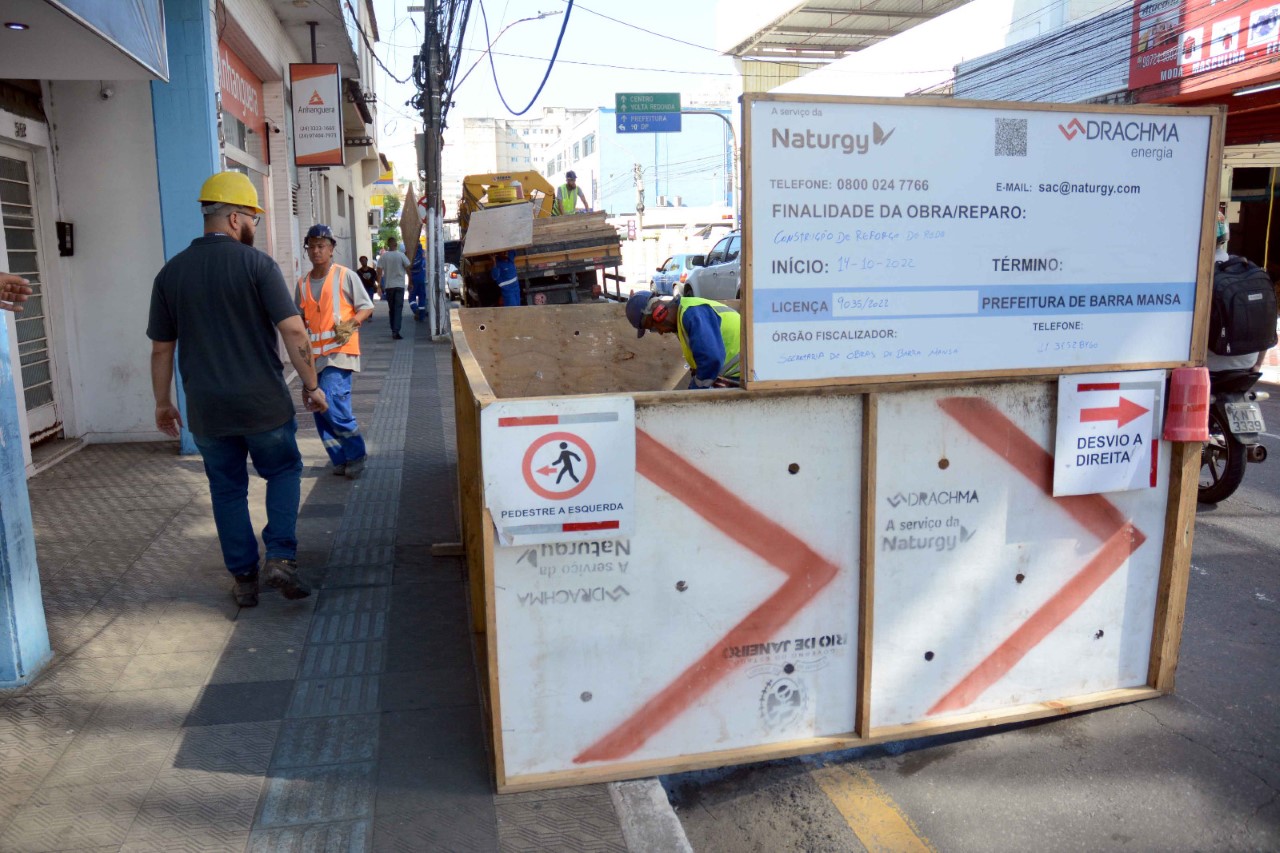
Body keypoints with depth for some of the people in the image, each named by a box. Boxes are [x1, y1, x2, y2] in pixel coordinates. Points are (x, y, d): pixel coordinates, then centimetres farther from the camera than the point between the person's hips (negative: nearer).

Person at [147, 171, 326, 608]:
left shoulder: (171, 273, 4)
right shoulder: (258, 264, -8)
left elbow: (161, 347, 8)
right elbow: (293, 330, -15)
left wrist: (163, 403, 18)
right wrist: (311, 385, -5)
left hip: (207, 410, 3)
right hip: (264, 405, -3)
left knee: (227, 490, 15)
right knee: (284, 471, 18)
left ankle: (244, 579, 20)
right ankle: (280, 558, 4)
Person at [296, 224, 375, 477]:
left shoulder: (345, 276, -2)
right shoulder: (303, 283, 12)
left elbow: (367, 307, -1)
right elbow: (300, 318, 18)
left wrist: (352, 323, -20)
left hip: (339, 350, -6)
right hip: (314, 354, 6)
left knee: (333, 405, -16)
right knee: (321, 411, 6)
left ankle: (356, 453, 3)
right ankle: (341, 459, 20)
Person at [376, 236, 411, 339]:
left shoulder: (383, 256, 0)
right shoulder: (401, 255, -4)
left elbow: (379, 271, -3)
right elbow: (408, 269, -2)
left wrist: (379, 284, 4)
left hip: (388, 286, 2)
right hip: (399, 285, -2)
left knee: (391, 309, 14)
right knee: (398, 308, -6)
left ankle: (393, 330, 20)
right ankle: (396, 331, -18)